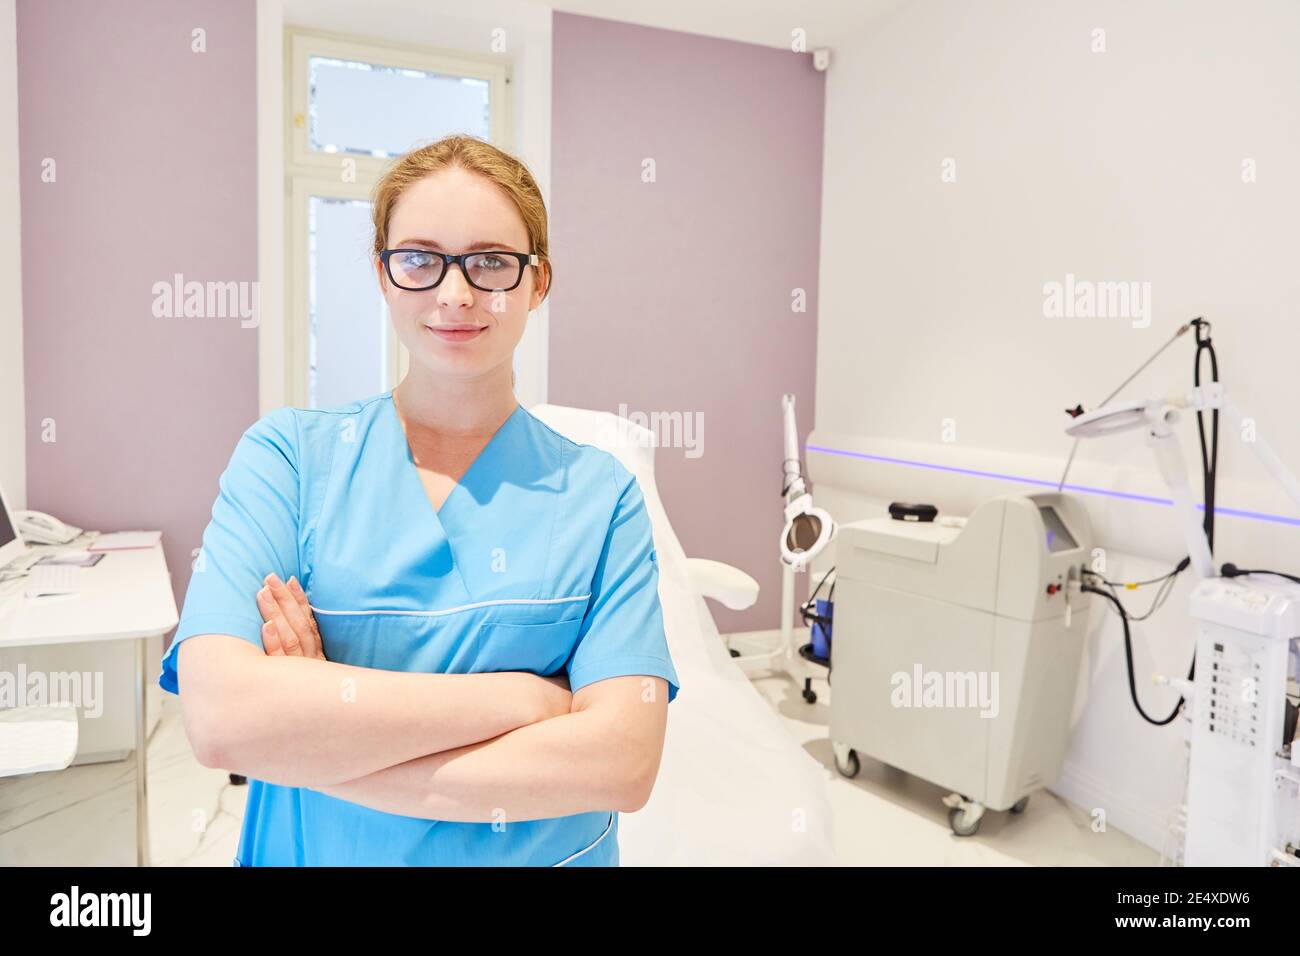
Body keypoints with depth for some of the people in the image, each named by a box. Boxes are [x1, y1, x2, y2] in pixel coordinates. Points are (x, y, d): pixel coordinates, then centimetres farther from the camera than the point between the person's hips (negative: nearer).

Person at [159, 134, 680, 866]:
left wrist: (325, 744, -23)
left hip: (545, 852, 1)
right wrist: (520, 697, -23)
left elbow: (625, 762, -21)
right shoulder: (289, 455, -10)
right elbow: (219, 715, -23)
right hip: (312, 851, 0)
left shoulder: (600, 493, -11)